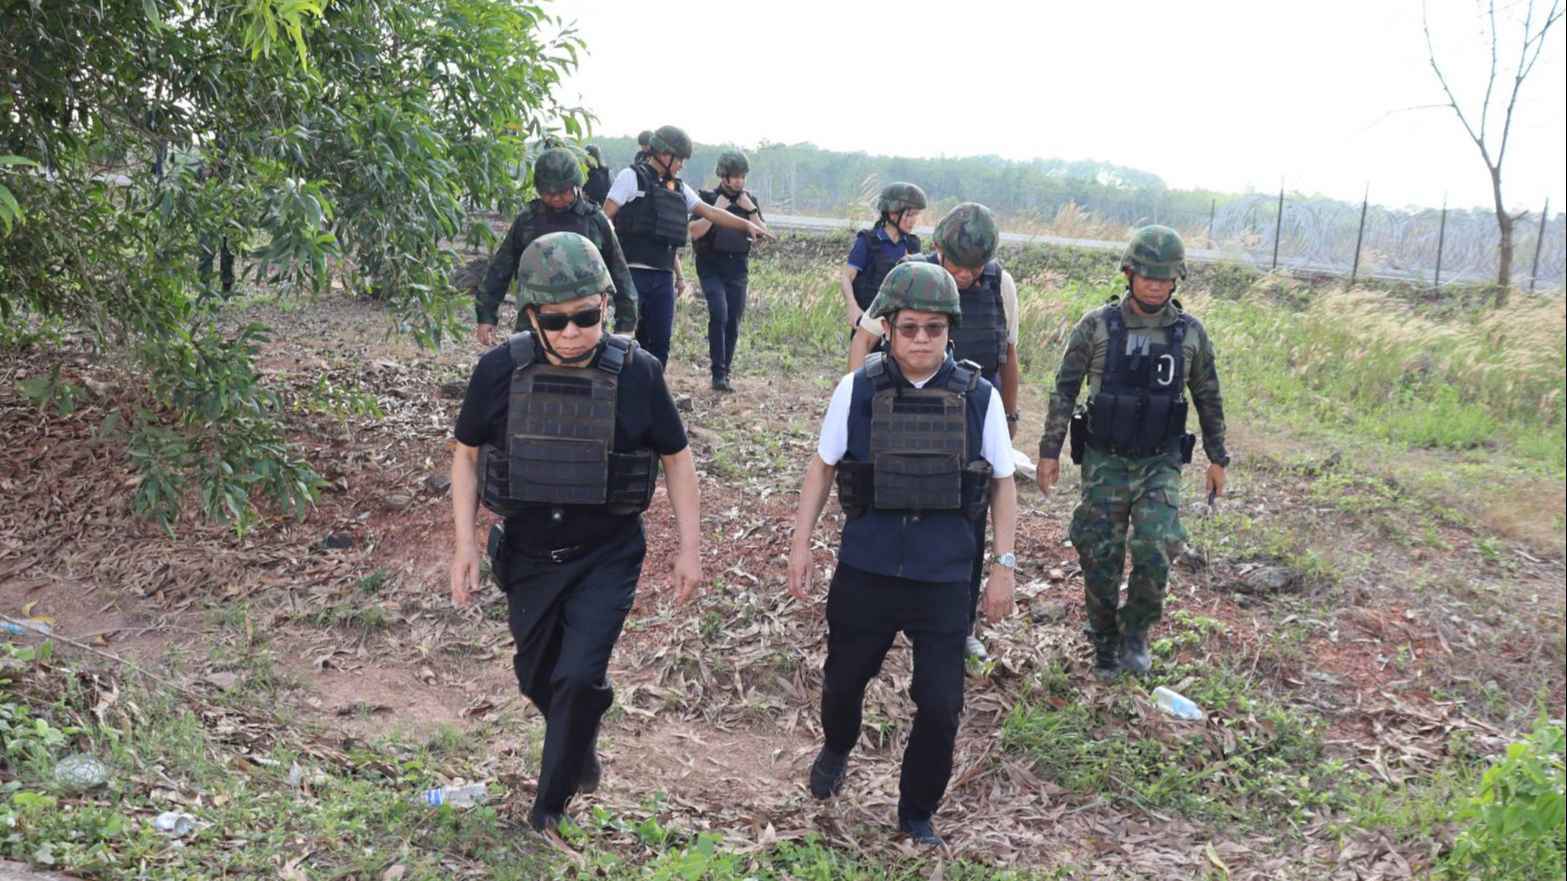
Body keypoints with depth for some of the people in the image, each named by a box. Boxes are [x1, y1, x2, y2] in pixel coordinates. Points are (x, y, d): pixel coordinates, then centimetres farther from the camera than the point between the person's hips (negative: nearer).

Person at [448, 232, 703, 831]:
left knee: (580, 676, -12)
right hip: (527, 553, 3)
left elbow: (675, 456, -2)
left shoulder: (636, 372, -14)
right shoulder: (500, 371, -12)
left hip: (606, 557, -2)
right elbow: (467, 455, 2)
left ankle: (550, 808, 11)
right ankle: (581, 747, 49)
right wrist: (465, 544, -4)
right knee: (538, 676, 17)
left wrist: (689, 547, -4)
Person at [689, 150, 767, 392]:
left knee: (733, 323, 2)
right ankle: (718, 374, -17)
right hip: (711, 266, -4)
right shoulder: (707, 198, -1)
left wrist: (751, 210, -7)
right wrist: (716, 209, -16)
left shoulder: (749, 200, 10)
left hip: (738, 268, 4)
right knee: (719, 314, -20)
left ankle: (724, 374, 12)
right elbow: (695, 232, -11)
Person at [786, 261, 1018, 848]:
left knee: (941, 706, 1)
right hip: (864, 572, 1)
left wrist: (1003, 566, 2)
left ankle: (917, 815, 26)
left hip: (944, 580, 0)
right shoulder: (857, 391, -5)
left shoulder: (979, 398, -4)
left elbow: (1003, 484, 5)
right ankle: (836, 751, 52)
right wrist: (801, 544, 2)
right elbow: (822, 467, 6)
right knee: (844, 681, 17)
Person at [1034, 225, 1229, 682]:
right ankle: (1105, 645, 25)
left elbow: (1208, 399, 10)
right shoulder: (1097, 326, -6)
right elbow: (1065, 389, -2)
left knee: (1154, 551, -15)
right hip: (1104, 461, 0)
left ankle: (1135, 633, 11)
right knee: (1100, 559, 4)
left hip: (1161, 464, 1)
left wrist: (1217, 458, 13)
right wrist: (1049, 451, -3)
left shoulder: (1191, 333, 0)